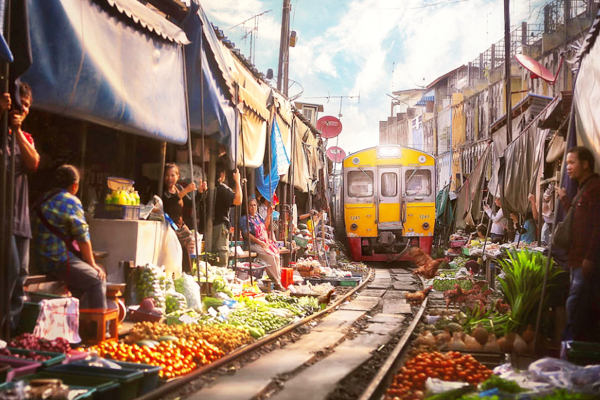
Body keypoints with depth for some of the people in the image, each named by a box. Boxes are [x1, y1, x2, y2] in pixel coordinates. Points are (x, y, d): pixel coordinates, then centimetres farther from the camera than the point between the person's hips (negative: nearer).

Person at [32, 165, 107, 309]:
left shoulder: (43, 199, 14)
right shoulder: (71, 202, -12)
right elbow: (83, 239, -11)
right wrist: (92, 264, 0)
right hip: (60, 262, -9)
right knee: (97, 280, -4)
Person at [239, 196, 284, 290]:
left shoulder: (258, 216, 19)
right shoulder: (244, 219, -3)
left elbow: (265, 227, 31)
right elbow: (247, 234, -12)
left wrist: (269, 215, 18)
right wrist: (260, 242, -18)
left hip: (265, 243, 7)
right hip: (253, 244, -7)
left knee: (276, 255, -16)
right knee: (270, 256, -26)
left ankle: (278, 281, -16)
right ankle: (276, 283, -20)